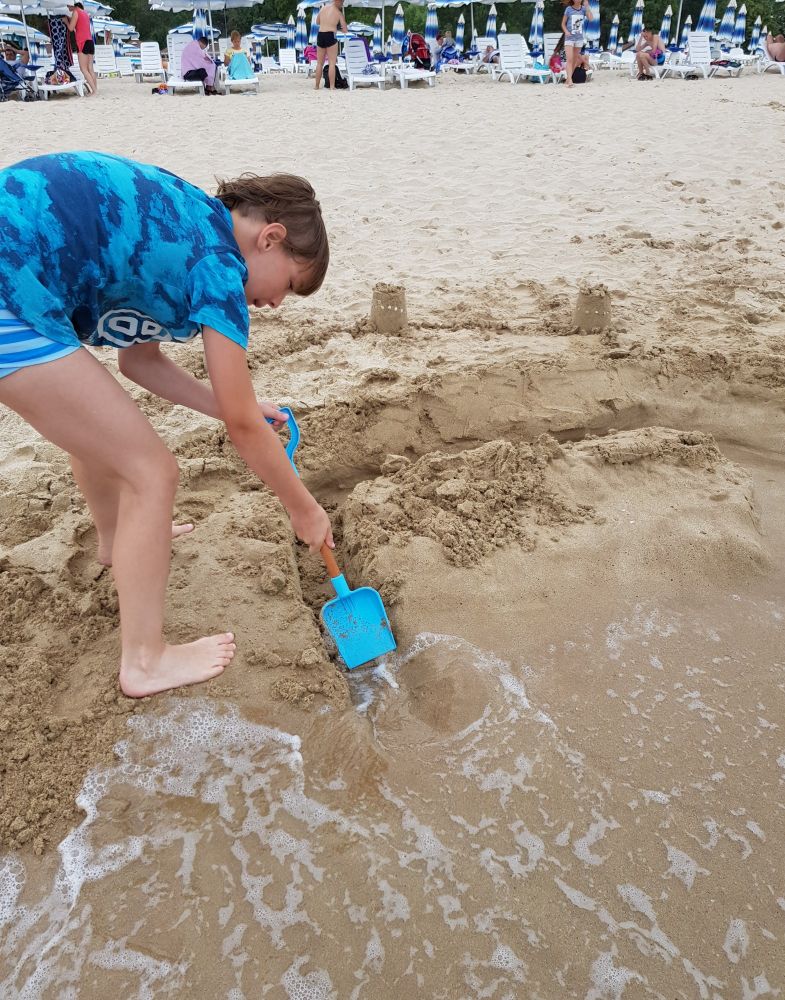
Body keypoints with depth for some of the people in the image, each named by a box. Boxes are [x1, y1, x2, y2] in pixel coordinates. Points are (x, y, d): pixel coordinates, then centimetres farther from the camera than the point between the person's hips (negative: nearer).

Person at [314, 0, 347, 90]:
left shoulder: (323, 8, 10)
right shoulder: (339, 13, -1)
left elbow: (317, 22, 21)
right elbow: (345, 30, 2)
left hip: (320, 35, 4)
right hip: (331, 36, -4)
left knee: (319, 63, 11)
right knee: (332, 63, -2)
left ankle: (317, 86, 13)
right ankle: (332, 86, -6)